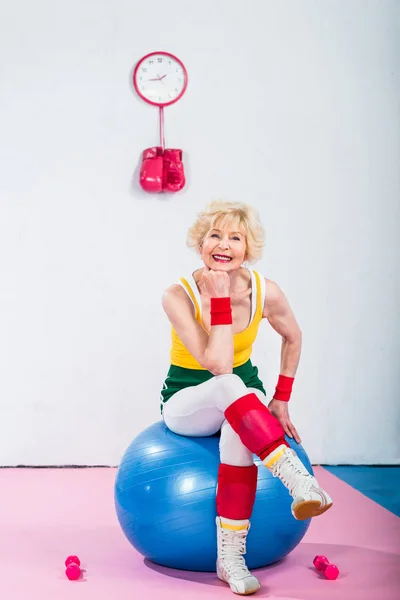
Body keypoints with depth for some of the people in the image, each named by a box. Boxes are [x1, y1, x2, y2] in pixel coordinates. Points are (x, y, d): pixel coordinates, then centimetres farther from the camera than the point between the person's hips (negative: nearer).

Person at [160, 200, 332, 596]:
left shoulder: (265, 292, -13)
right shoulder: (178, 296, -21)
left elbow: (292, 338, 8)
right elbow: (218, 365, -30)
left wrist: (281, 400, 4)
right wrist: (220, 299, -31)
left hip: (243, 400, 2)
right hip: (187, 402, -2)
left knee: (238, 430, -36)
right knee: (229, 386, -37)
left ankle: (231, 557, -28)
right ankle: (299, 480, -46)